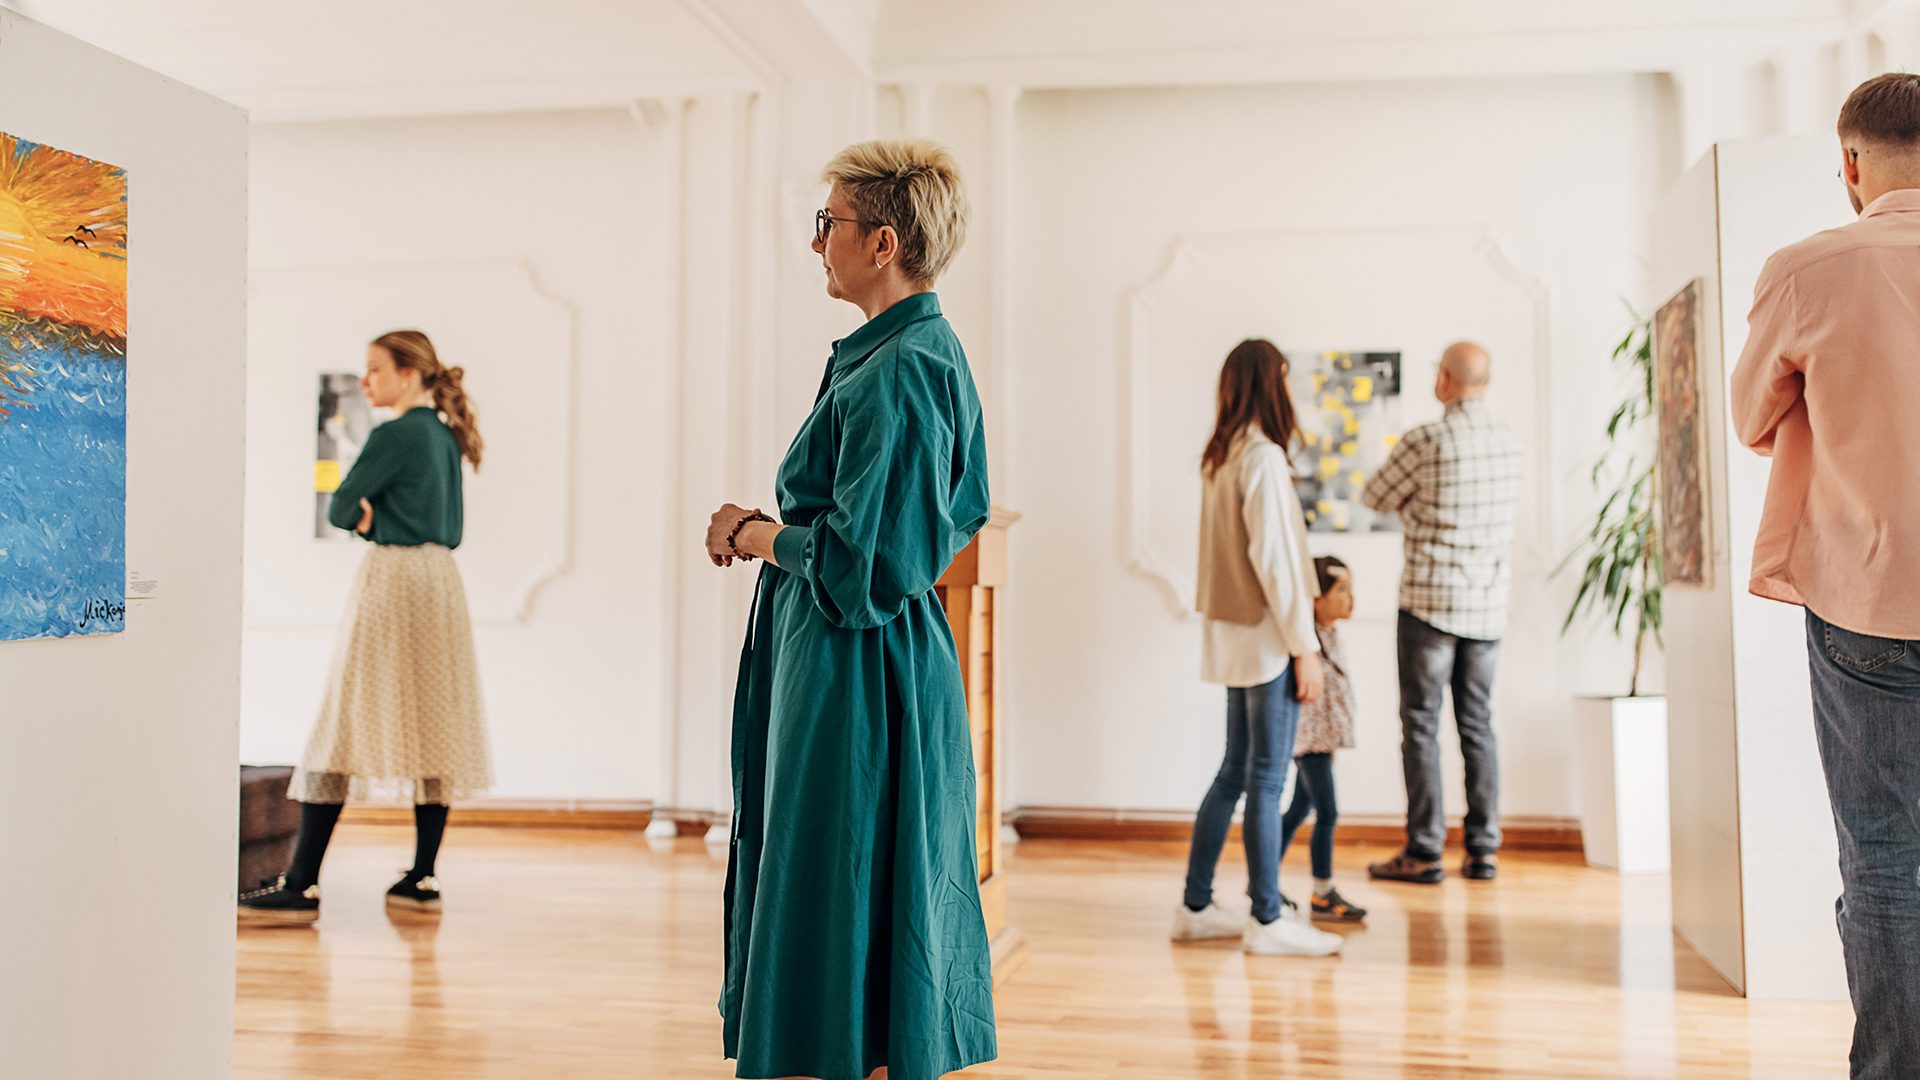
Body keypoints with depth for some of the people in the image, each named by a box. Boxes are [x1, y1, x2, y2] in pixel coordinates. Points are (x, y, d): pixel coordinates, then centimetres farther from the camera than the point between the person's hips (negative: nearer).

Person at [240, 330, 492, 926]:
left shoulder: (393, 435, -10)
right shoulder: (445, 435, 14)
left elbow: (339, 510, -9)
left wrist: (369, 521, 10)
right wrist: (382, 519, 3)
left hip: (392, 581, -8)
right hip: (442, 581, 9)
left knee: (345, 726, -6)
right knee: (432, 727, 7)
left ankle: (302, 886, -5)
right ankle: (422, 878, 11)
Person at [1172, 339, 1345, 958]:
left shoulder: (1219, 458, 11)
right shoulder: (1262, 457, -15)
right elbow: (1273, 558, -18)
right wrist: (1304, 646, -14)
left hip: (1235, 637, 9)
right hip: (1266, 638, -9)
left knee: (1235, 773, 15)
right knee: (1266, 780, -1)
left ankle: (1195, 907, 21)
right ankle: (1267, 920, 8)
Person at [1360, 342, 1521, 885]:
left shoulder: (1425, 442, -14)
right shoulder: (1509, 440, 5)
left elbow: (1375, 497, -2)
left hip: (1431, 601, -6)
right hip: (1489, 604, 6)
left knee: (1421, 725, 1)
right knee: (1477, 725, 12)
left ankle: (1424, 853, 3)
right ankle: (1483, 850, 14)